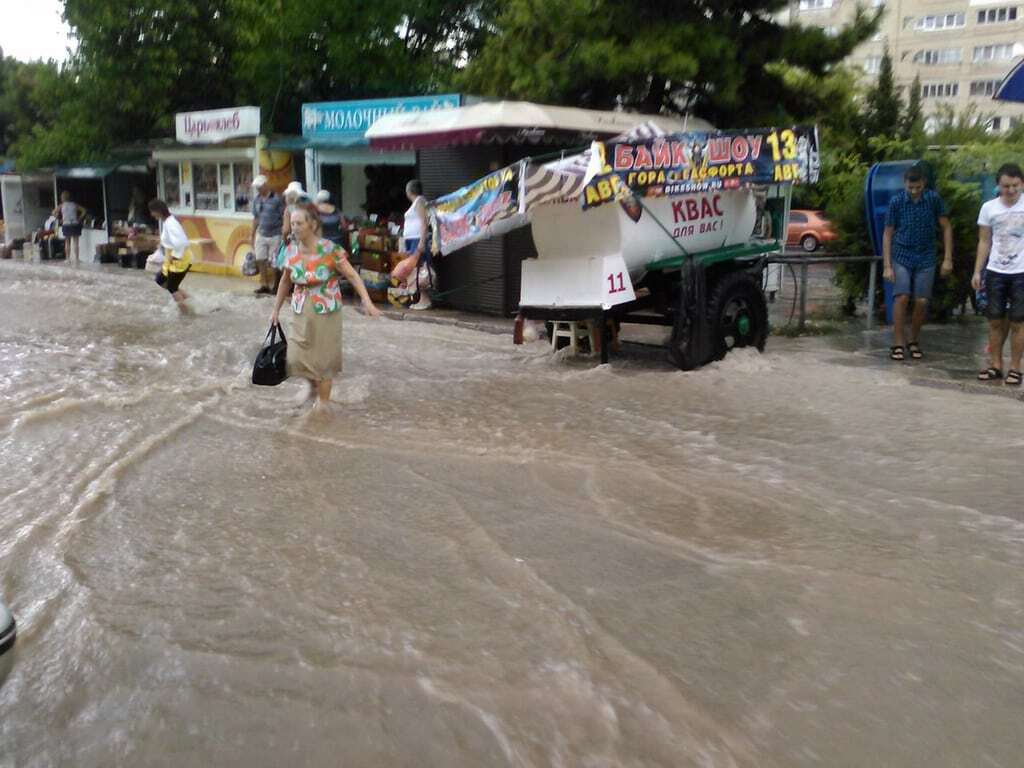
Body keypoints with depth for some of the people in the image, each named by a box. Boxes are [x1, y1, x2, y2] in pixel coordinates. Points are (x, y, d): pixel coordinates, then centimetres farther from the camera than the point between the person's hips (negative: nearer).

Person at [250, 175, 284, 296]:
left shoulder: (276, 199, -10)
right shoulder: (256, 199, 7)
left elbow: (284, 217, -8)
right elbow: (256, 218, 15)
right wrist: (253, 235, 16)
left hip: (275, 235, -5)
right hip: (261, 234, 5)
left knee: (273, 262, 0)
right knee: (260, 260, 5)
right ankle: (264, 285, 15)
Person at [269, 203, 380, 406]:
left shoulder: (329, 250, -17)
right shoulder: (291, 250, -3)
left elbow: (352, 276, -16)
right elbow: (286, 281, 11)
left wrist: (367, 302, -27)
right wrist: (276, 309, 16)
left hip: (325, 312, -4)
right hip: (300, 312, 4)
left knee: (323, 359, 6)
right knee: (296, 357, 3)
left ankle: (323, 402, 25)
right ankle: (313, 385, 35)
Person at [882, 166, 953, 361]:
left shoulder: (933, 199, -5)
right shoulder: (896, 201, -8)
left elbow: (946, 227, 3)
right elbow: (888, 234, -3)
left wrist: (948, 258, -2)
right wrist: (887, 266, -7)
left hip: (925, 258, 1)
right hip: (902, 256, -1)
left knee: (922, 301, -1)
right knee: (901, 297, -14)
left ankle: (914, 341, 18)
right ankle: (898, 344, -5)